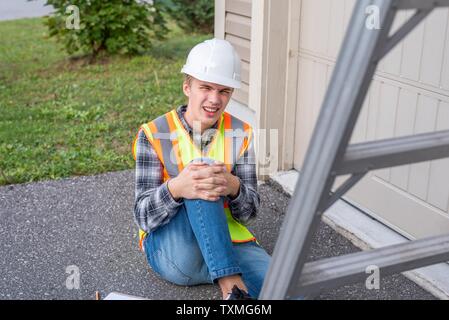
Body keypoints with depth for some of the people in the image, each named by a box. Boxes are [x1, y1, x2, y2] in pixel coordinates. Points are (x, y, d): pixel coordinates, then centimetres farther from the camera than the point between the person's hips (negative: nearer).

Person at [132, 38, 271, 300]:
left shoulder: (240, 134, 1)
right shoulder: (154, 135, -8)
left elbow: (249, 212, 0)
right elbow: (144, 217, -11)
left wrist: (234, 187, -25)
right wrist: (175, 188, -34)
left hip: (227, 242, 1)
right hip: (171, 247, -1)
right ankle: (229, 279, -30)